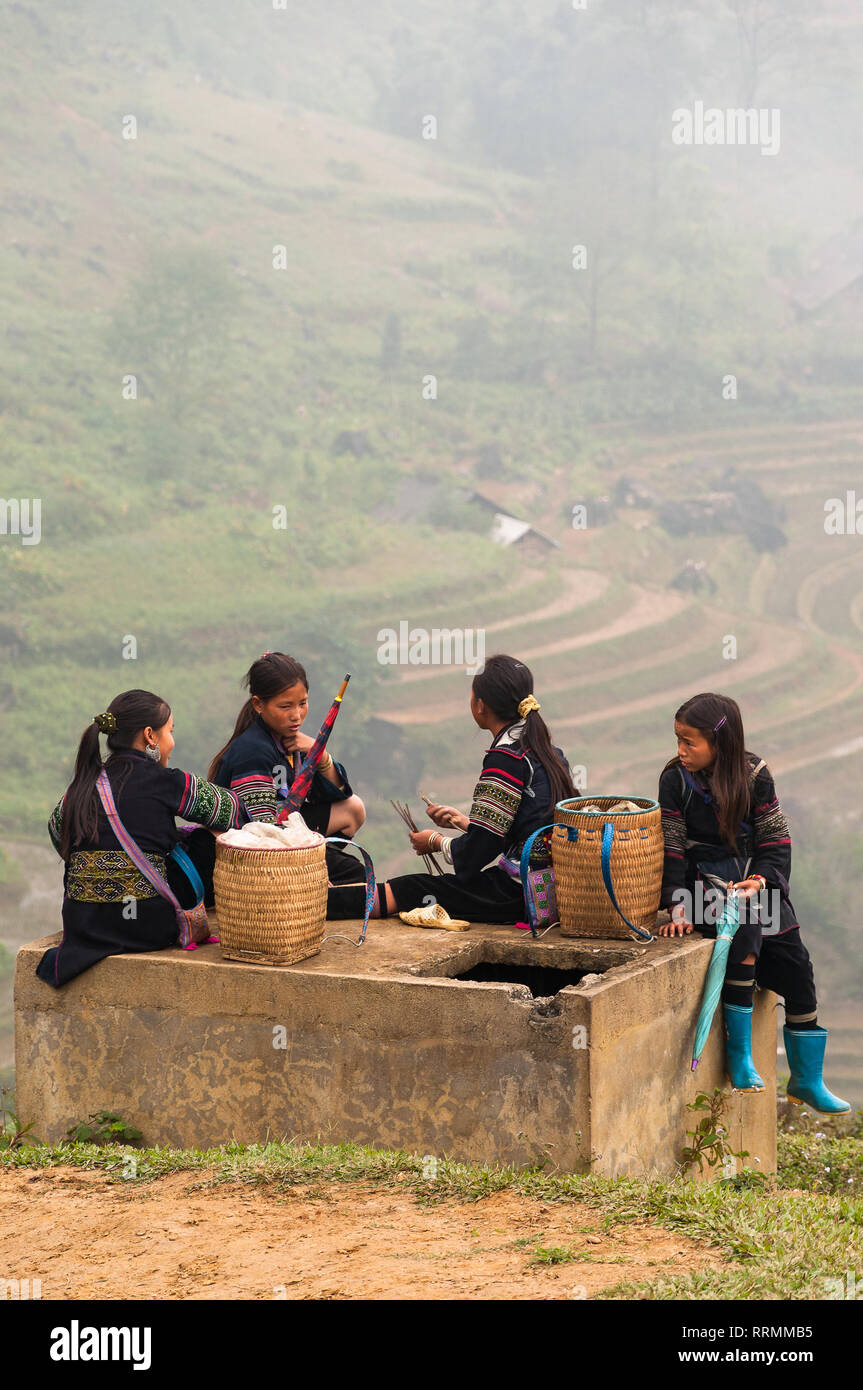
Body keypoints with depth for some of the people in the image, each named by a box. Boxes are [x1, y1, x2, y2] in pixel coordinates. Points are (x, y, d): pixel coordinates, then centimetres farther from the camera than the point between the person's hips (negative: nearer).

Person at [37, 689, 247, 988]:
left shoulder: (82, 785, 8)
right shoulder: (166, 782, -5)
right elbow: (234, 810, 6)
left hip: (80, 926, 5)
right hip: (146, 928, -5)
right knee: (205, 841, 13)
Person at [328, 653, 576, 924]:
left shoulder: (505, 759, -17)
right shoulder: (547, 751, 12)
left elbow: (476, 852, -15)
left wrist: (435, 841, 3)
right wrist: (463, 821, 27)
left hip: (524, 893, -9)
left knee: (410, 891, 0)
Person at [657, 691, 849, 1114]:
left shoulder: (754, 775, -1)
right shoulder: (675, 780, -5)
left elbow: (776, 840, 1)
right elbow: (672, 848, -6)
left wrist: (761, 882, -16)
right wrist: (677, 906, -17)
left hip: (755, 878, 3)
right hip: (704, 883, -3)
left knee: (796, 965, -5)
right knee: (746, 934, -32)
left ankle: (806, 1080, 10)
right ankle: (739, 1056, -22)